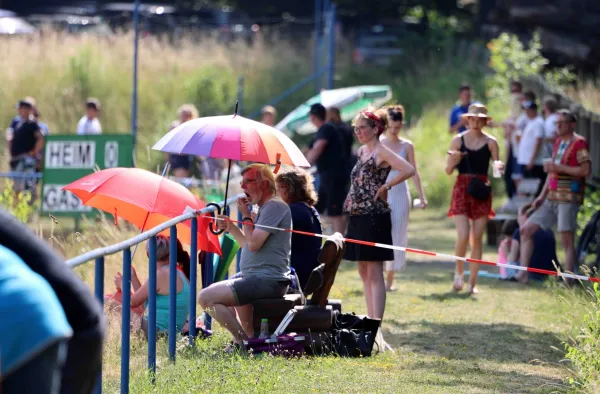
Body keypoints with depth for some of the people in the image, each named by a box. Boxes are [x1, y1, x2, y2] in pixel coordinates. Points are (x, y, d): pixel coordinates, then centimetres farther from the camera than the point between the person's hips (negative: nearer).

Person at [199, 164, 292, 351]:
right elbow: (249, 244, 27)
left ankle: (243, 341, -13)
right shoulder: (265, 208, 20)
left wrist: (246, 216, -8)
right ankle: (253, 339, 27)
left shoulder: (275, 206, -13)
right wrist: (230, 227, 15)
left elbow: (254, 243, -22)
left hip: (267, 279, -12)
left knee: (206, 297, -20)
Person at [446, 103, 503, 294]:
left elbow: (496, 163, -2)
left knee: (477, 237, 1)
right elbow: (448, 170, 5)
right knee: (463, 236, -12)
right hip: (462, 189, -1)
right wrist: (453, 160, -15)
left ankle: (473, 282, 8)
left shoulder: (490, 142, 2)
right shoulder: (458, 140, 3)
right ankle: (459, 272, 14)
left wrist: (499, 166, -24)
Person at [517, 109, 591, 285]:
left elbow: (586, 170, -17)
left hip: (568, 198, -9)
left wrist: (558, 167, -16)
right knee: (526, 230, 5)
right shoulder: (559, 142, 18)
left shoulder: (579, 143, -7)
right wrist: (542, 196, 16)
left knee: (567, 240, -9)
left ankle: (568, 283, -7)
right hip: (552, 198, 9)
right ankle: (523, 274, 5)